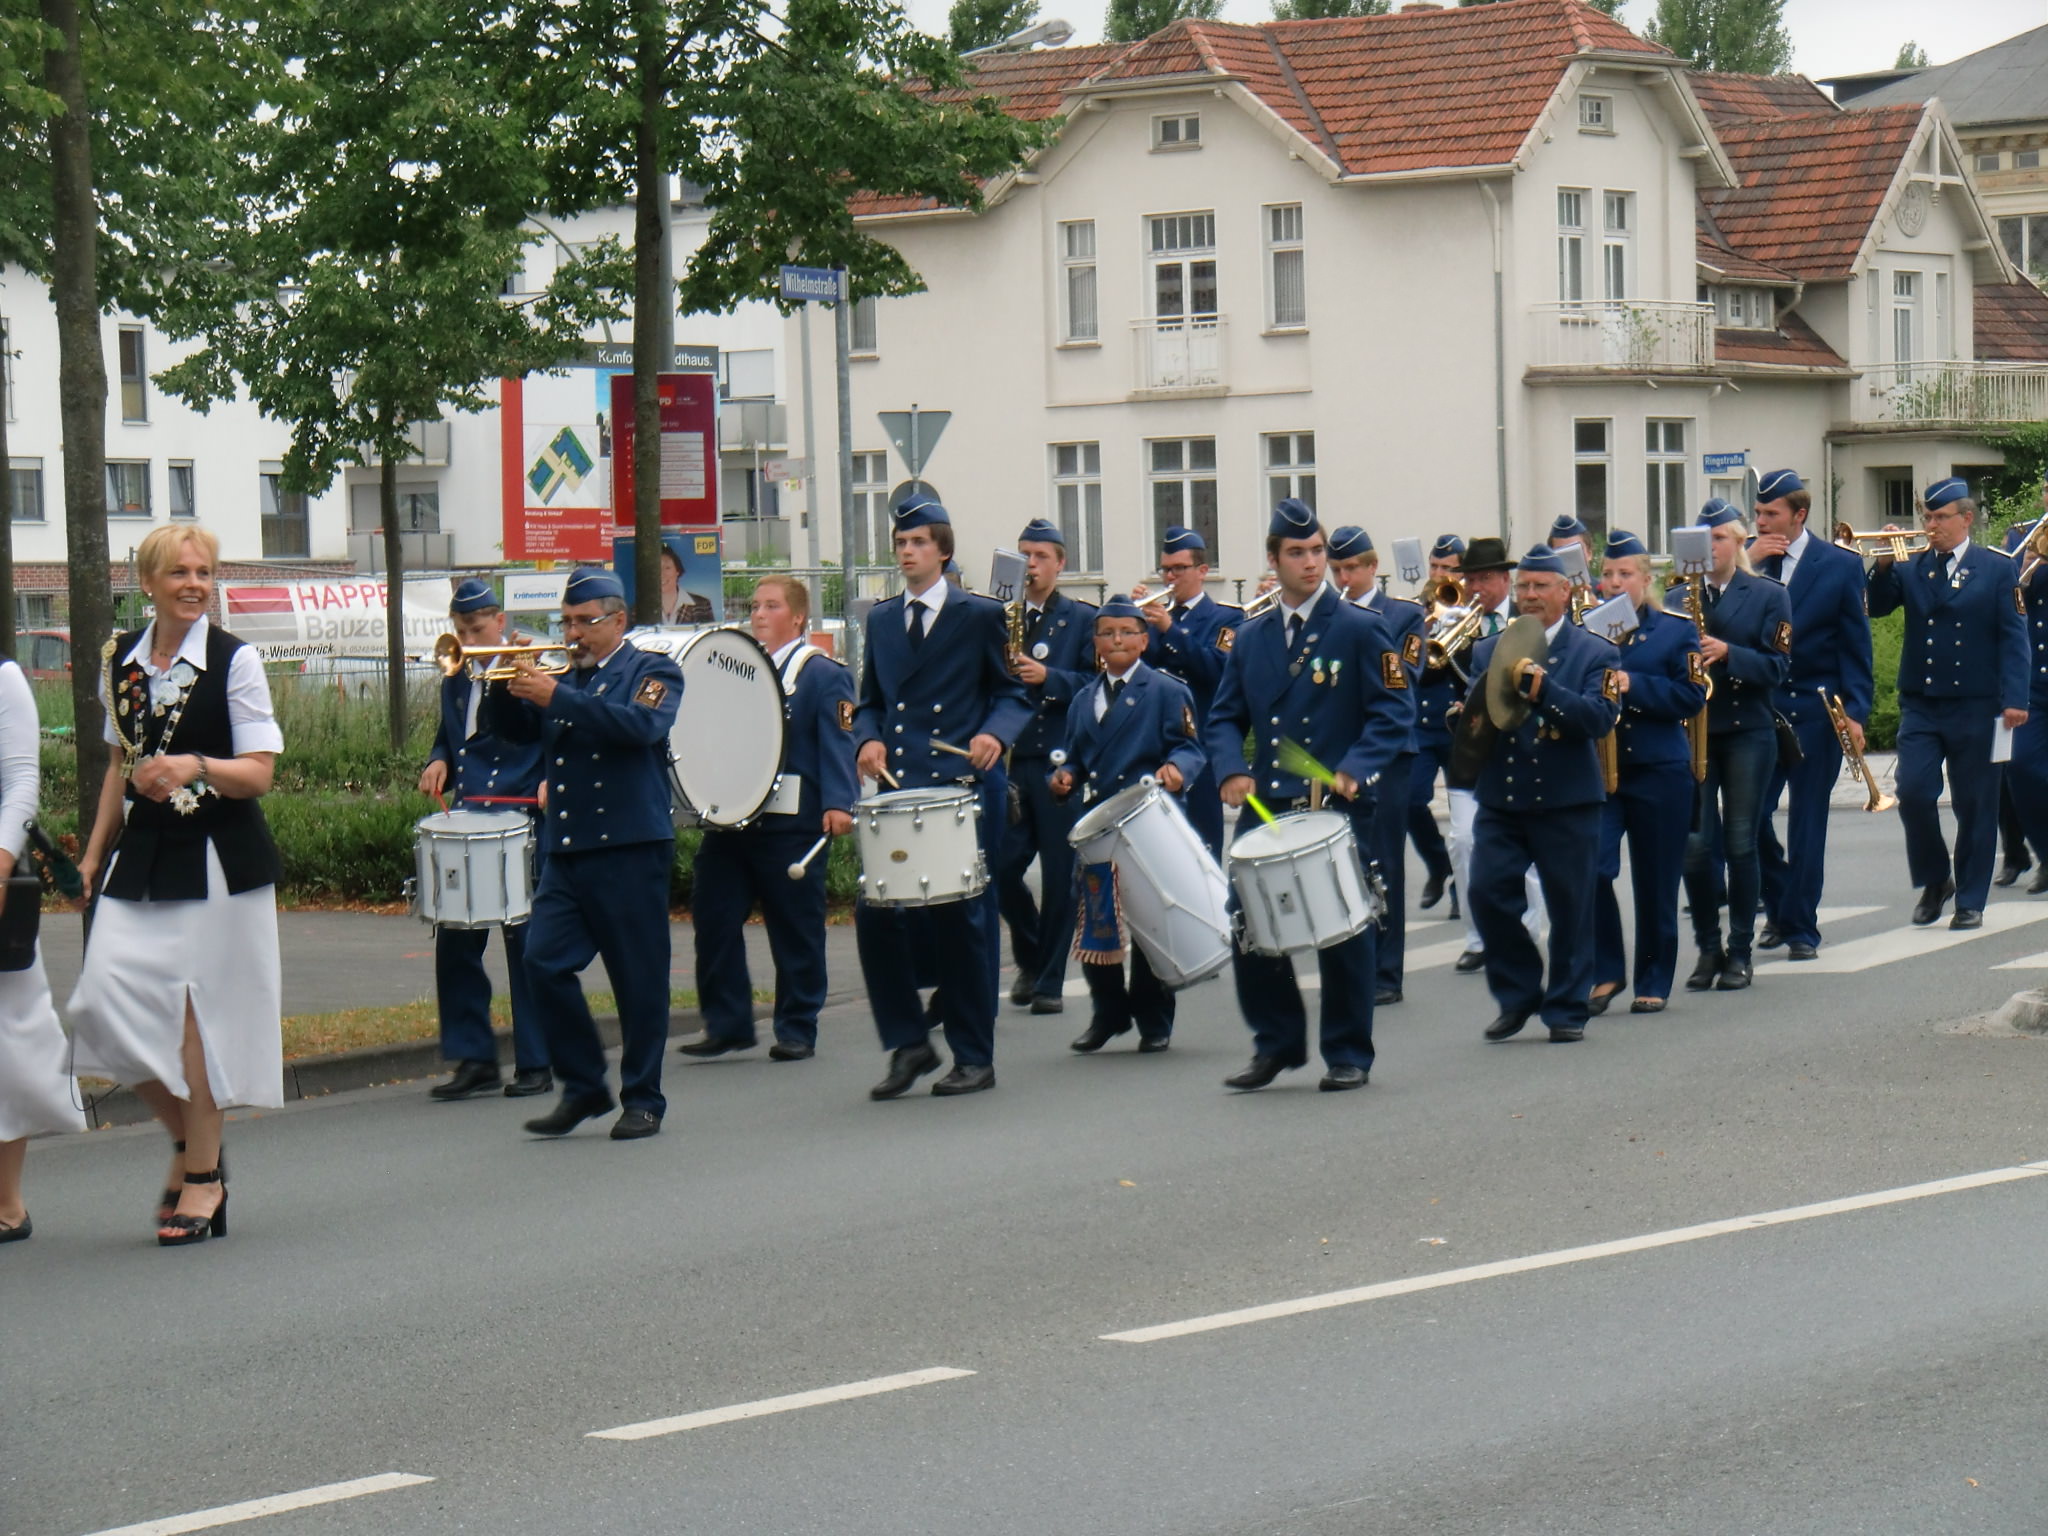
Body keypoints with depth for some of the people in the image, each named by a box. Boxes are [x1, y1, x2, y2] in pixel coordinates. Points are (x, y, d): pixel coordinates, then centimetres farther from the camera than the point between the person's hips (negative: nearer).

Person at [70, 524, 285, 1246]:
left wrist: (196, 767, -26)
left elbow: (259, 773, -8)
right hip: (141, 855, 5)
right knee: (106, 1002, -5)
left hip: (215, 858, -5)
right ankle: (186, 1137, 18)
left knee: (193, 1010, -4)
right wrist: (94, 853, 20)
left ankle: (203, 1174, 10)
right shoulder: (121, 661, 10)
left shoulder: (234, 661, -5)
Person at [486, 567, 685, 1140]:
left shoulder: (652, 672, 1)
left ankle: (643, 1101, 8)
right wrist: (508, 686, -6)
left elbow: (642, 725, -18)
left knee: (639, 979, -1)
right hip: (565, 850, 5)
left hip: (629, 849, -5)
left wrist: (556, 696, -22)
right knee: (544, 962, -6)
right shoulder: (564, 677, 19)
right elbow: (513, 728, 13)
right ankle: (582, 1087, 7)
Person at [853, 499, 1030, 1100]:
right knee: (875, 913, -6)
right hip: (896, 791, 4)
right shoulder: (881, 620, 15)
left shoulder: (979, 617, 2)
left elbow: (1013, 693, 5)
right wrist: (869, 739, -1)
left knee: (960, 917, -2)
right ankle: (908, 1043, 8)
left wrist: (993, 734, -16)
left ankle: (974, 1058, 9)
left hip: (963, 786, -4)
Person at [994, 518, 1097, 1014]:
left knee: (1059, 874, -1)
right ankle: (1029, 958, 22)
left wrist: (1048, 677, -17)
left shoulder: (1083, 619, 5)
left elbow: (1095, 684, -4)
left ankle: (1051, 980, 7)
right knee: (1001, 866, -2)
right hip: (1008, 760, 2)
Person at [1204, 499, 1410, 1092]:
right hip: (1266, 805, 4)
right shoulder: (1250, 638, 13)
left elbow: (1394, 713, -6)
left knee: (1342, 931, 1)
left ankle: (1348, 1055, 12)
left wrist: (1354, 769, -21)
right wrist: (1233, 770, -7)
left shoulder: (1360, 630, -2)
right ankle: (1276, 1043, 16)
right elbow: (1224, 718, 14)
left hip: (1339, 807, -4)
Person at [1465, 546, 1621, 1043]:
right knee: (1486, 892, -10)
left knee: (1570, 908, 1)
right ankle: (1517, 996, 8)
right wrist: (1472, 717, -14)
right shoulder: (1488, 652, 13)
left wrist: (1540, 688, -25)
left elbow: (1599, 718, -13)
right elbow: (1470, 712, 11)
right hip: (1500, 801, 3)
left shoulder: (1594, 654, 2)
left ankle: (1566, 1009, 13)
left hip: (1567, 802, -2)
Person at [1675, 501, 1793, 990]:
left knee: (1740, 844, -2)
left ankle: (1740, 951, 7)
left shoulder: (1768, 597, 4)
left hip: (1747, 733, -2)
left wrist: (1727, 652, -20)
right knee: (1696, 846, -3)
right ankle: (1707, 949, 9)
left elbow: (1776, 667, -5)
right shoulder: (1676, 599, 11)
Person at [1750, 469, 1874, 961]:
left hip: (1815, 711, -2)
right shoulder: (1749, 559, 6)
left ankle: (1800, 927, 10)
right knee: (1747, 815, -2)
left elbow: (1855, 645, 0)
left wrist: (1855, 712, -7)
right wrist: (1747, 565, -13)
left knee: (1807, 823, 1)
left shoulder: (1841, 565, 0)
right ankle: (1778, 905, 20)